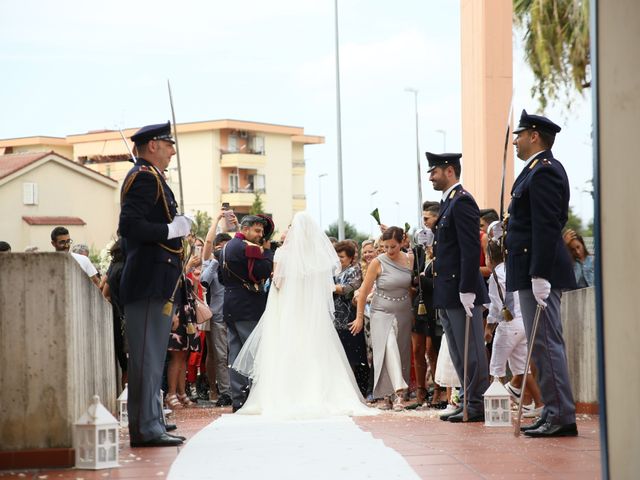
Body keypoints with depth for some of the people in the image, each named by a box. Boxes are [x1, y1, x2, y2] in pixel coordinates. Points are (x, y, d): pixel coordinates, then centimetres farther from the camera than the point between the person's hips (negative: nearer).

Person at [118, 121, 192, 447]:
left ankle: (150, 424, 18)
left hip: (155, 283, 11)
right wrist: (173, 230, -18)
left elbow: (130, 228, 24)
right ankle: (145, 428, -8)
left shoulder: (149, 177, 21)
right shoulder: (145, 177, -12)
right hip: (150, 283, -11)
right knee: (147, 356, -9)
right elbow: (130, 226, -23)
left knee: (152, 357, 13)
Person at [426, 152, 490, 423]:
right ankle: (468, 401, 17)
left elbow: (471, 249, -19)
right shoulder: (449, 203, 18)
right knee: (458, 353, 12)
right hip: (447, 294, 10)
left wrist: (467, 290, -22)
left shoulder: (462, 202, -12)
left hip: (462, 292, -10)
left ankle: (478, 405, -1)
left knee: (470, 351, -5)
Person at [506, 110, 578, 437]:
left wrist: (540, 275, -25)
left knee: (546, 343, -10)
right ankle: (554, 413, 16)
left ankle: (561, 417, -9)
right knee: (543, 343, 12)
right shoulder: (540, 170, 18)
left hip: (539, 273, -11)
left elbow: (546, 227, -22)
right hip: (533, 272, 11)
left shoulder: (544, 172, -14)